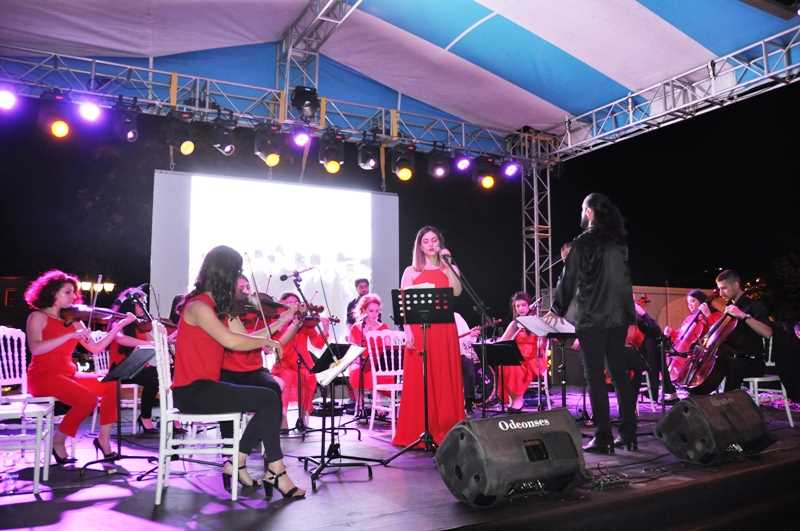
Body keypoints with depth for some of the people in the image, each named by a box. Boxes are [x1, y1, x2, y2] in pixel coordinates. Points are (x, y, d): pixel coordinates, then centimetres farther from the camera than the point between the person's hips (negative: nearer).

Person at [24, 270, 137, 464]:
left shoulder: (73, 321, 11)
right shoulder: (38, 317, -3)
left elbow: (96, 348, 4)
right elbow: (35, 348, -21)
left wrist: (119, 325, -4)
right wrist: (70, 335, -27)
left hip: (68, 374, 6)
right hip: (44, 376, -6)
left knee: (111, 384, -13)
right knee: (88, 398, -28)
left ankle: (104, 438, -4)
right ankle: (58, 441, -5)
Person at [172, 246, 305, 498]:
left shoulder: (211, 305, 13)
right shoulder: (198, 306, -15)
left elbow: (234, 340, 5)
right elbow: (230, 341, -29)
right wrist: (264, 341, -12)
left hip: (204, 386, 9)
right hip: (192, 392, -9)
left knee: (268, 401, -1)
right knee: (269, 399, -16)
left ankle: (235, 465, 7)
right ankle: (275, 472, -5)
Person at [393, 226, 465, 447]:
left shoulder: (449, 269, 12)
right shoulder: (411, 271, 9)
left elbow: (457, 292, -9)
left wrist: (447, 263, -10)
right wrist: (407, 332, -10)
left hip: (444, 331, 1)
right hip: (418, 330, -1)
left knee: (445, 380, 0)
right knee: (418, 382, -1)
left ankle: (446, 432, 8)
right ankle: (417, 432, 6)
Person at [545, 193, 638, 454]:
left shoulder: (582, 243, -10)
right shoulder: (619, 242, 7)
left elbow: (568, 280, -7)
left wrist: (558, 310, 7)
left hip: (591, 318, -6)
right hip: (619, 316, 6)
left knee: (595, 377, -1)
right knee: (620, 374, 13)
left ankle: (603, 437, 1)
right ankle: (629, 433, 18)